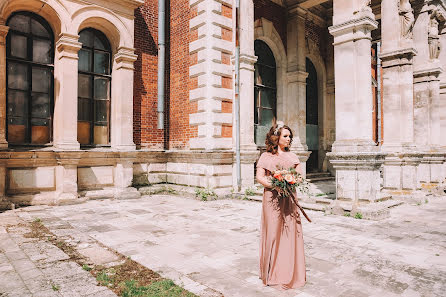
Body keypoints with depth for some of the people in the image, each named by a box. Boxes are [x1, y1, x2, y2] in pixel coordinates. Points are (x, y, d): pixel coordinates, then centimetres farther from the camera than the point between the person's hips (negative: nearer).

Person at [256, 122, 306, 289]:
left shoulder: (291, 156, 13)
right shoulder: (266, 156, 0)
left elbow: (300, 174, 7)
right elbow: (259, 177, -6)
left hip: (289, 197, 4)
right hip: (272, 197, -4)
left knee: (291, 232, 5)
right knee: (273, 232, 1)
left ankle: (290, 272, 19)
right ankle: (273, 272, 15)